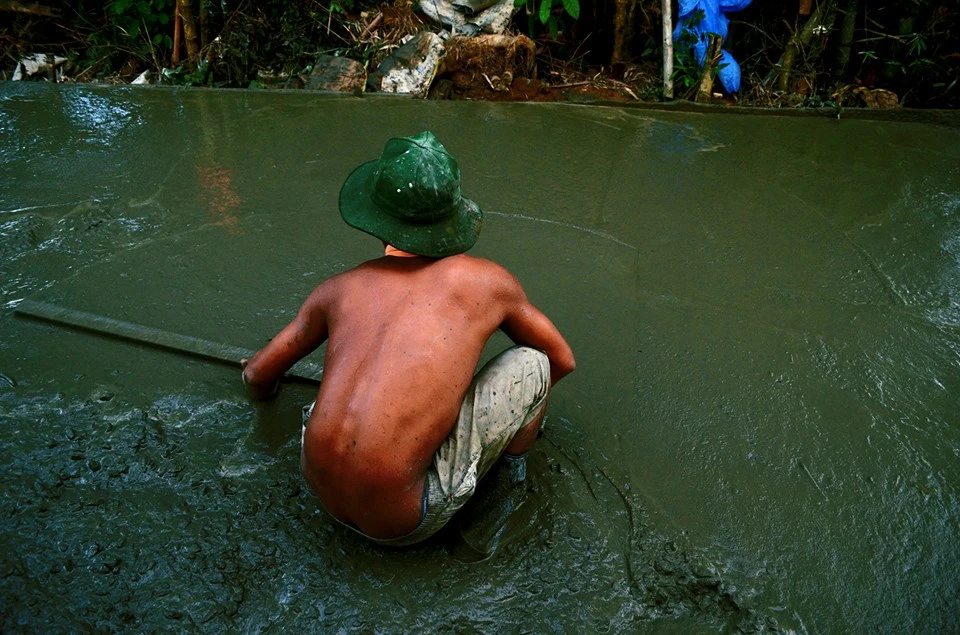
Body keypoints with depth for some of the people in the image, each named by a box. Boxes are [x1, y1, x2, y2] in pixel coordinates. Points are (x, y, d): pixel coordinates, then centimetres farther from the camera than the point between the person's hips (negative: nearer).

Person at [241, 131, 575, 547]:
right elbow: (562, 361, 15)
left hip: (322, 494, 5)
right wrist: (517, 398, 36)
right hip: (399, 523, -4)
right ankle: (511, 474, 27)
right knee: (530, 363, 6)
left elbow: (257, 376, 20)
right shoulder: (486, 281, -2)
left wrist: (262, 387, 45)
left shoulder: (339, 288, 5)